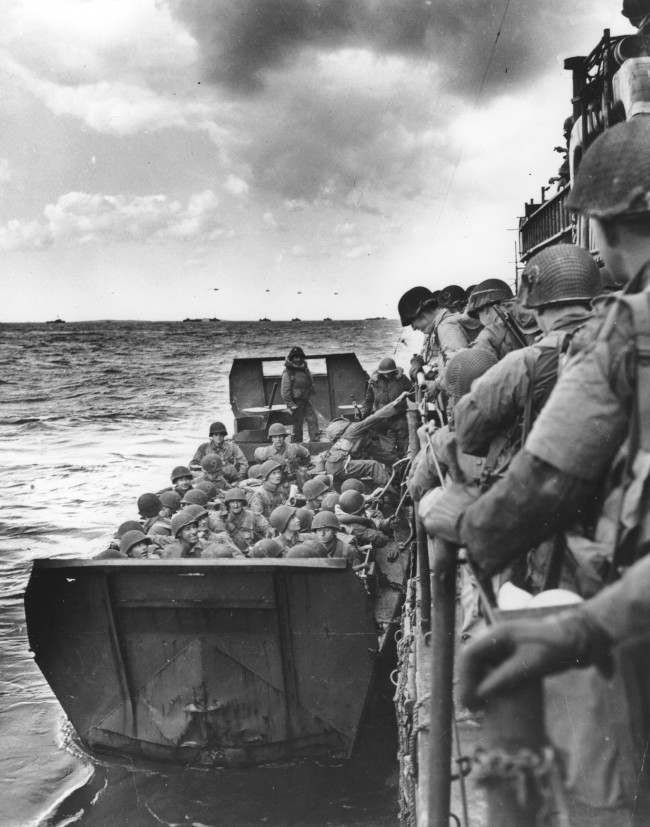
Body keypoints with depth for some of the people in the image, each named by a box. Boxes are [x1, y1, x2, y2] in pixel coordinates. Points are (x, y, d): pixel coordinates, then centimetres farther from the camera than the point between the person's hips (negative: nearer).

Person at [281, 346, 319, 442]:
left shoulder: (305, 369, 10)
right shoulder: (288, 372, -11)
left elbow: (310, 384, 24)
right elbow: (284, 390, -14)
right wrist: (290, 404, -17)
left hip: (306, 401, 6)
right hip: (296, 402, -6)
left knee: (313, 420, -2)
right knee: (298, 424, 0)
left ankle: (314, 440, 1)